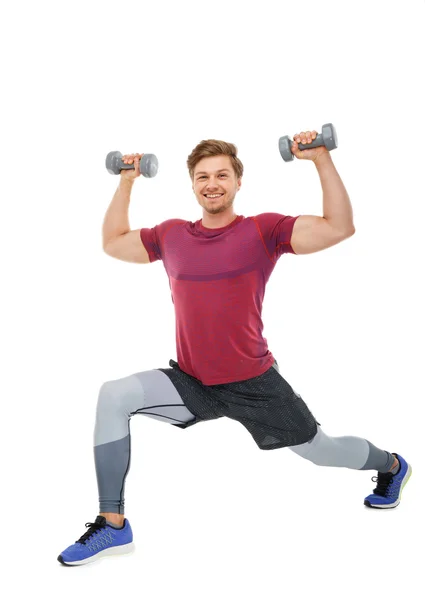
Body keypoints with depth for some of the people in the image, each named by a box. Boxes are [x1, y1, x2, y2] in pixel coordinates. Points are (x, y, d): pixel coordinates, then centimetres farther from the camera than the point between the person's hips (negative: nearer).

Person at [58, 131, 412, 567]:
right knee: (113, 397, -18)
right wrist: (126, 182, 12)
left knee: (319, 451, 13)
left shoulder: (262, 230, -9)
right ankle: (113, 525, -7)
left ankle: (391, 465, 49)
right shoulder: (171, 236, 2)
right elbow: (112, 243, 16)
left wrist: (322, 159, -21)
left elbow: (340, 227, -18)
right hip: (190, 381, 3)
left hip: (254, 383, -2)